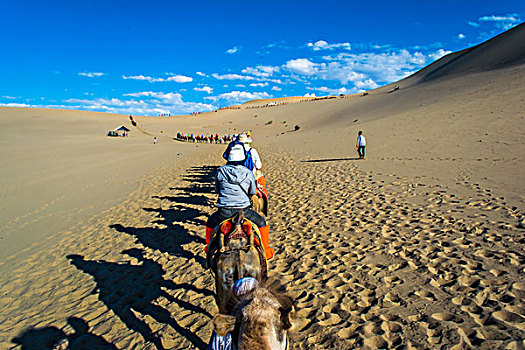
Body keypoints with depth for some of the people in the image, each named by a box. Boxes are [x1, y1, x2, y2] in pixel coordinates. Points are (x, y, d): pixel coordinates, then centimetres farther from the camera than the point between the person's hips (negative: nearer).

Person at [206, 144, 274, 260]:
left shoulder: (220, 172, -2)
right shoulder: (248, 173, -4)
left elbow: (217, 190, 12)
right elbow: (253, 192, 8)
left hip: (224, 211, 1)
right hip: (243, 210, -1)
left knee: (210, 223, 32)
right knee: (262, 223, 25)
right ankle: (266, 251, 31)